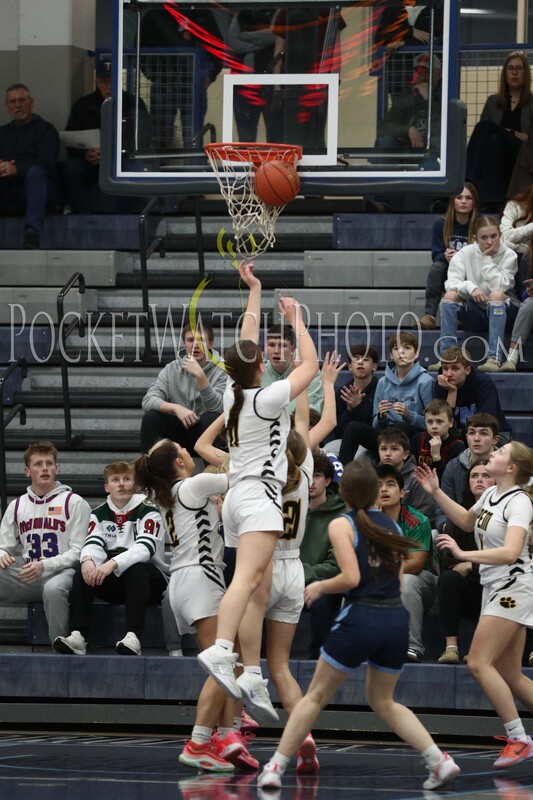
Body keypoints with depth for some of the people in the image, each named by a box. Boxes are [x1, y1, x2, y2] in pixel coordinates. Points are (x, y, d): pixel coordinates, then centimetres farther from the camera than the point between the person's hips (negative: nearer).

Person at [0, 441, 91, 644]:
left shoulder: (74, 503, 3)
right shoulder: (16, 506, 18)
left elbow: (78, 551, -3)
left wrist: (45, 566, -18)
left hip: (62, 572, -5)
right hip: (26, 575, 5)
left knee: (54, 589, -40)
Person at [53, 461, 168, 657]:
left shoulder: (148, 512, -6)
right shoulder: (99, 514, 8)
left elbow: (145, 547, -23)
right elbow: (93, 544, -8)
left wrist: (112, 564, -39)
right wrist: (88, 560, -34)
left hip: (148, 581, -4)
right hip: (115, 583, 4)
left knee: (137, 570, -36)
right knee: (84, 572, -22)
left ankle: (133, 637, -48)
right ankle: (78, 636, -36)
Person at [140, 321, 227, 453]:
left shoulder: (221, 371, -7)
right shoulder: (172, 369, 0)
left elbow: (215, 407, -21)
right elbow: (148, 401, -11)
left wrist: (200, 375, -32)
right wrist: (176, 408, -30)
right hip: (178, 430, 2)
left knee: (211, 418, -34)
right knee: (150, 417, -24)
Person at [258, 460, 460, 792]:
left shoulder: (341, 525, -4)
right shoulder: (391, 524, 12)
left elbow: (351, 578, -14)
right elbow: (398, 579, 13)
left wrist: (319, 587, 2)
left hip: (360, 619, -5)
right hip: (397, 620, 5)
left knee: (315, 697, 7)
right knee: (382, 701, 22)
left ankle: (275, 769, 5)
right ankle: (440, 760, 8)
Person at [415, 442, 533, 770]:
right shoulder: (491, 494, 9)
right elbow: (467, 521, 31)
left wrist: (464, 554, -36)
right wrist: (437, 493, 23)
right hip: (495, 588, 9)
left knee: (479, 663, -17)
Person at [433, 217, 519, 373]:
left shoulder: (509, 255, -6)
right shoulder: (465, 253, -1)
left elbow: (499, 286, -19)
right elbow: (452, 282, -13)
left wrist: (487, 259, -19)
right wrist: (471, 287, -32)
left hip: (502, 311, -2)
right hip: (475, 312, 2)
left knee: (496, 295, -34)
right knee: (450, 295, -24)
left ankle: (494, 359, -43)